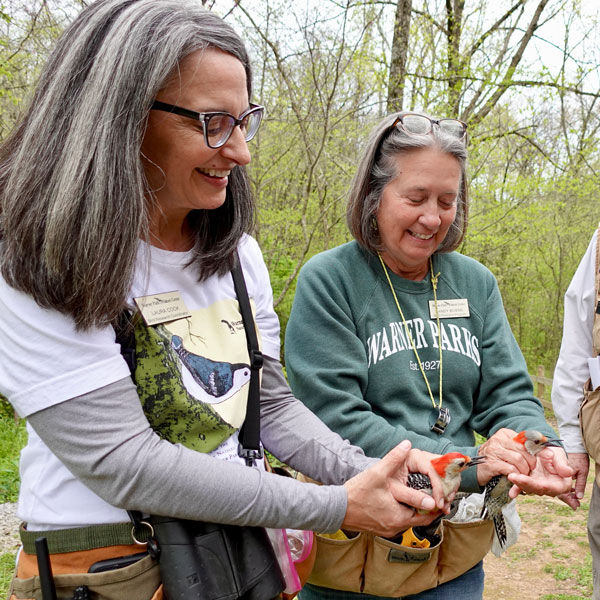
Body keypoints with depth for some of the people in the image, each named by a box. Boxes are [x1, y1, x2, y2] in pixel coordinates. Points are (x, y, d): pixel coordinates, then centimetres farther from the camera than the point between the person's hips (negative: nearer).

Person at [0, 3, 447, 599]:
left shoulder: (237, 253, 2)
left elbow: (270, 402, 5)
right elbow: (118, 461, -24)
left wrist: (366, 474, -13)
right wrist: (336, 506, -24)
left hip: (240, 548, 6)